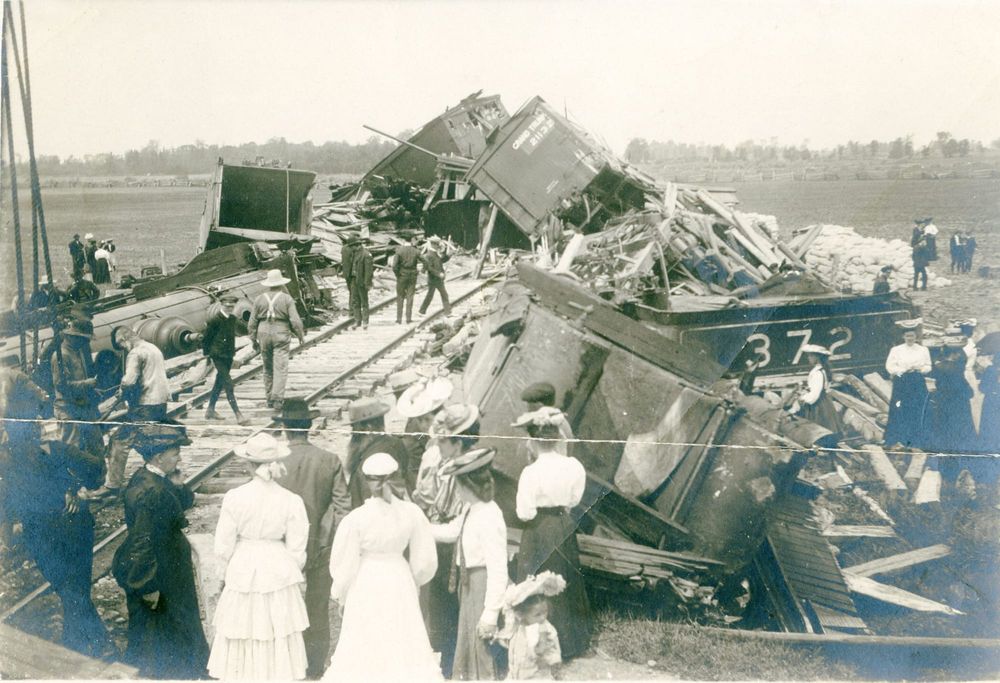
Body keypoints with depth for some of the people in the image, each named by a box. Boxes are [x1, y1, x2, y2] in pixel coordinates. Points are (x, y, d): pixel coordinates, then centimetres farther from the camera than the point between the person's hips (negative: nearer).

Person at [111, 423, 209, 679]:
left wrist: (178, 484, -13)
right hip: (157, 578, -10)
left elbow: (186, 502, 9)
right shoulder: (152, 492, -30)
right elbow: (142, 541, -31)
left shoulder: (146, 477, 1)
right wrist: (148, 587, -23)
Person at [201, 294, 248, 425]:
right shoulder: (214, 320, -13)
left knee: (219, 383, 17)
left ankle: (210, 410, 31)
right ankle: (238, 415, -16)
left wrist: (233, 351, 15)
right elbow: (205, 338, -7)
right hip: (218, 356, -8)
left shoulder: (233, 319, 8)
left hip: (228, 355, 8)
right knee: (228, 384, -12)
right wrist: (207, 354, -2)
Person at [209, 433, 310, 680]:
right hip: (279, 577, 0)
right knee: (277, 650, 10)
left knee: (240, 650, 13)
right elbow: (297, 553, -6)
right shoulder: (291, 502, -11)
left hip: (242, 576, 0)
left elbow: (223, 548, -6)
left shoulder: (234, 497, -11)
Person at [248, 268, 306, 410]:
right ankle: (277, 398, -17)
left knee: (268, 369, 15)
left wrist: (254, 340, 13)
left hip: (264, 335, 3)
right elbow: (295, 321, -9)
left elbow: (252, 322, 3)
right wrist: (301, 335, 6)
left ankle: (269, 398, 19)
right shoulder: (287, 299, -6)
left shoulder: (259, 299, 1)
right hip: (281, 336, -3)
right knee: (280, 369, -4)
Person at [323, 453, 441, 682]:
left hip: (366, 584, -2)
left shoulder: (356, 518, -16)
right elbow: (424, 560, 0)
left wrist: (340, 594, 11)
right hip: (400, 581, 2)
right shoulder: (411, 513, -9)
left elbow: (345, 564, -6)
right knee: (403, 644, 13)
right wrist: (413, 581, 20)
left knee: (366, 647, 8)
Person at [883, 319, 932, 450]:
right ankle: (899, 440, 2)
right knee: (899, 411, -5)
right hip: (901, 384, -1)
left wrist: (920, 369, -13)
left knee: (916, 412, 1)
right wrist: (903, 370, -15)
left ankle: (912, 441, 10)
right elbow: (889, 366, -1)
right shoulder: (896, 350, 2)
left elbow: (928, 366, 9)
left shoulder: (923, 350, 7)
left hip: (918, 384, 1)